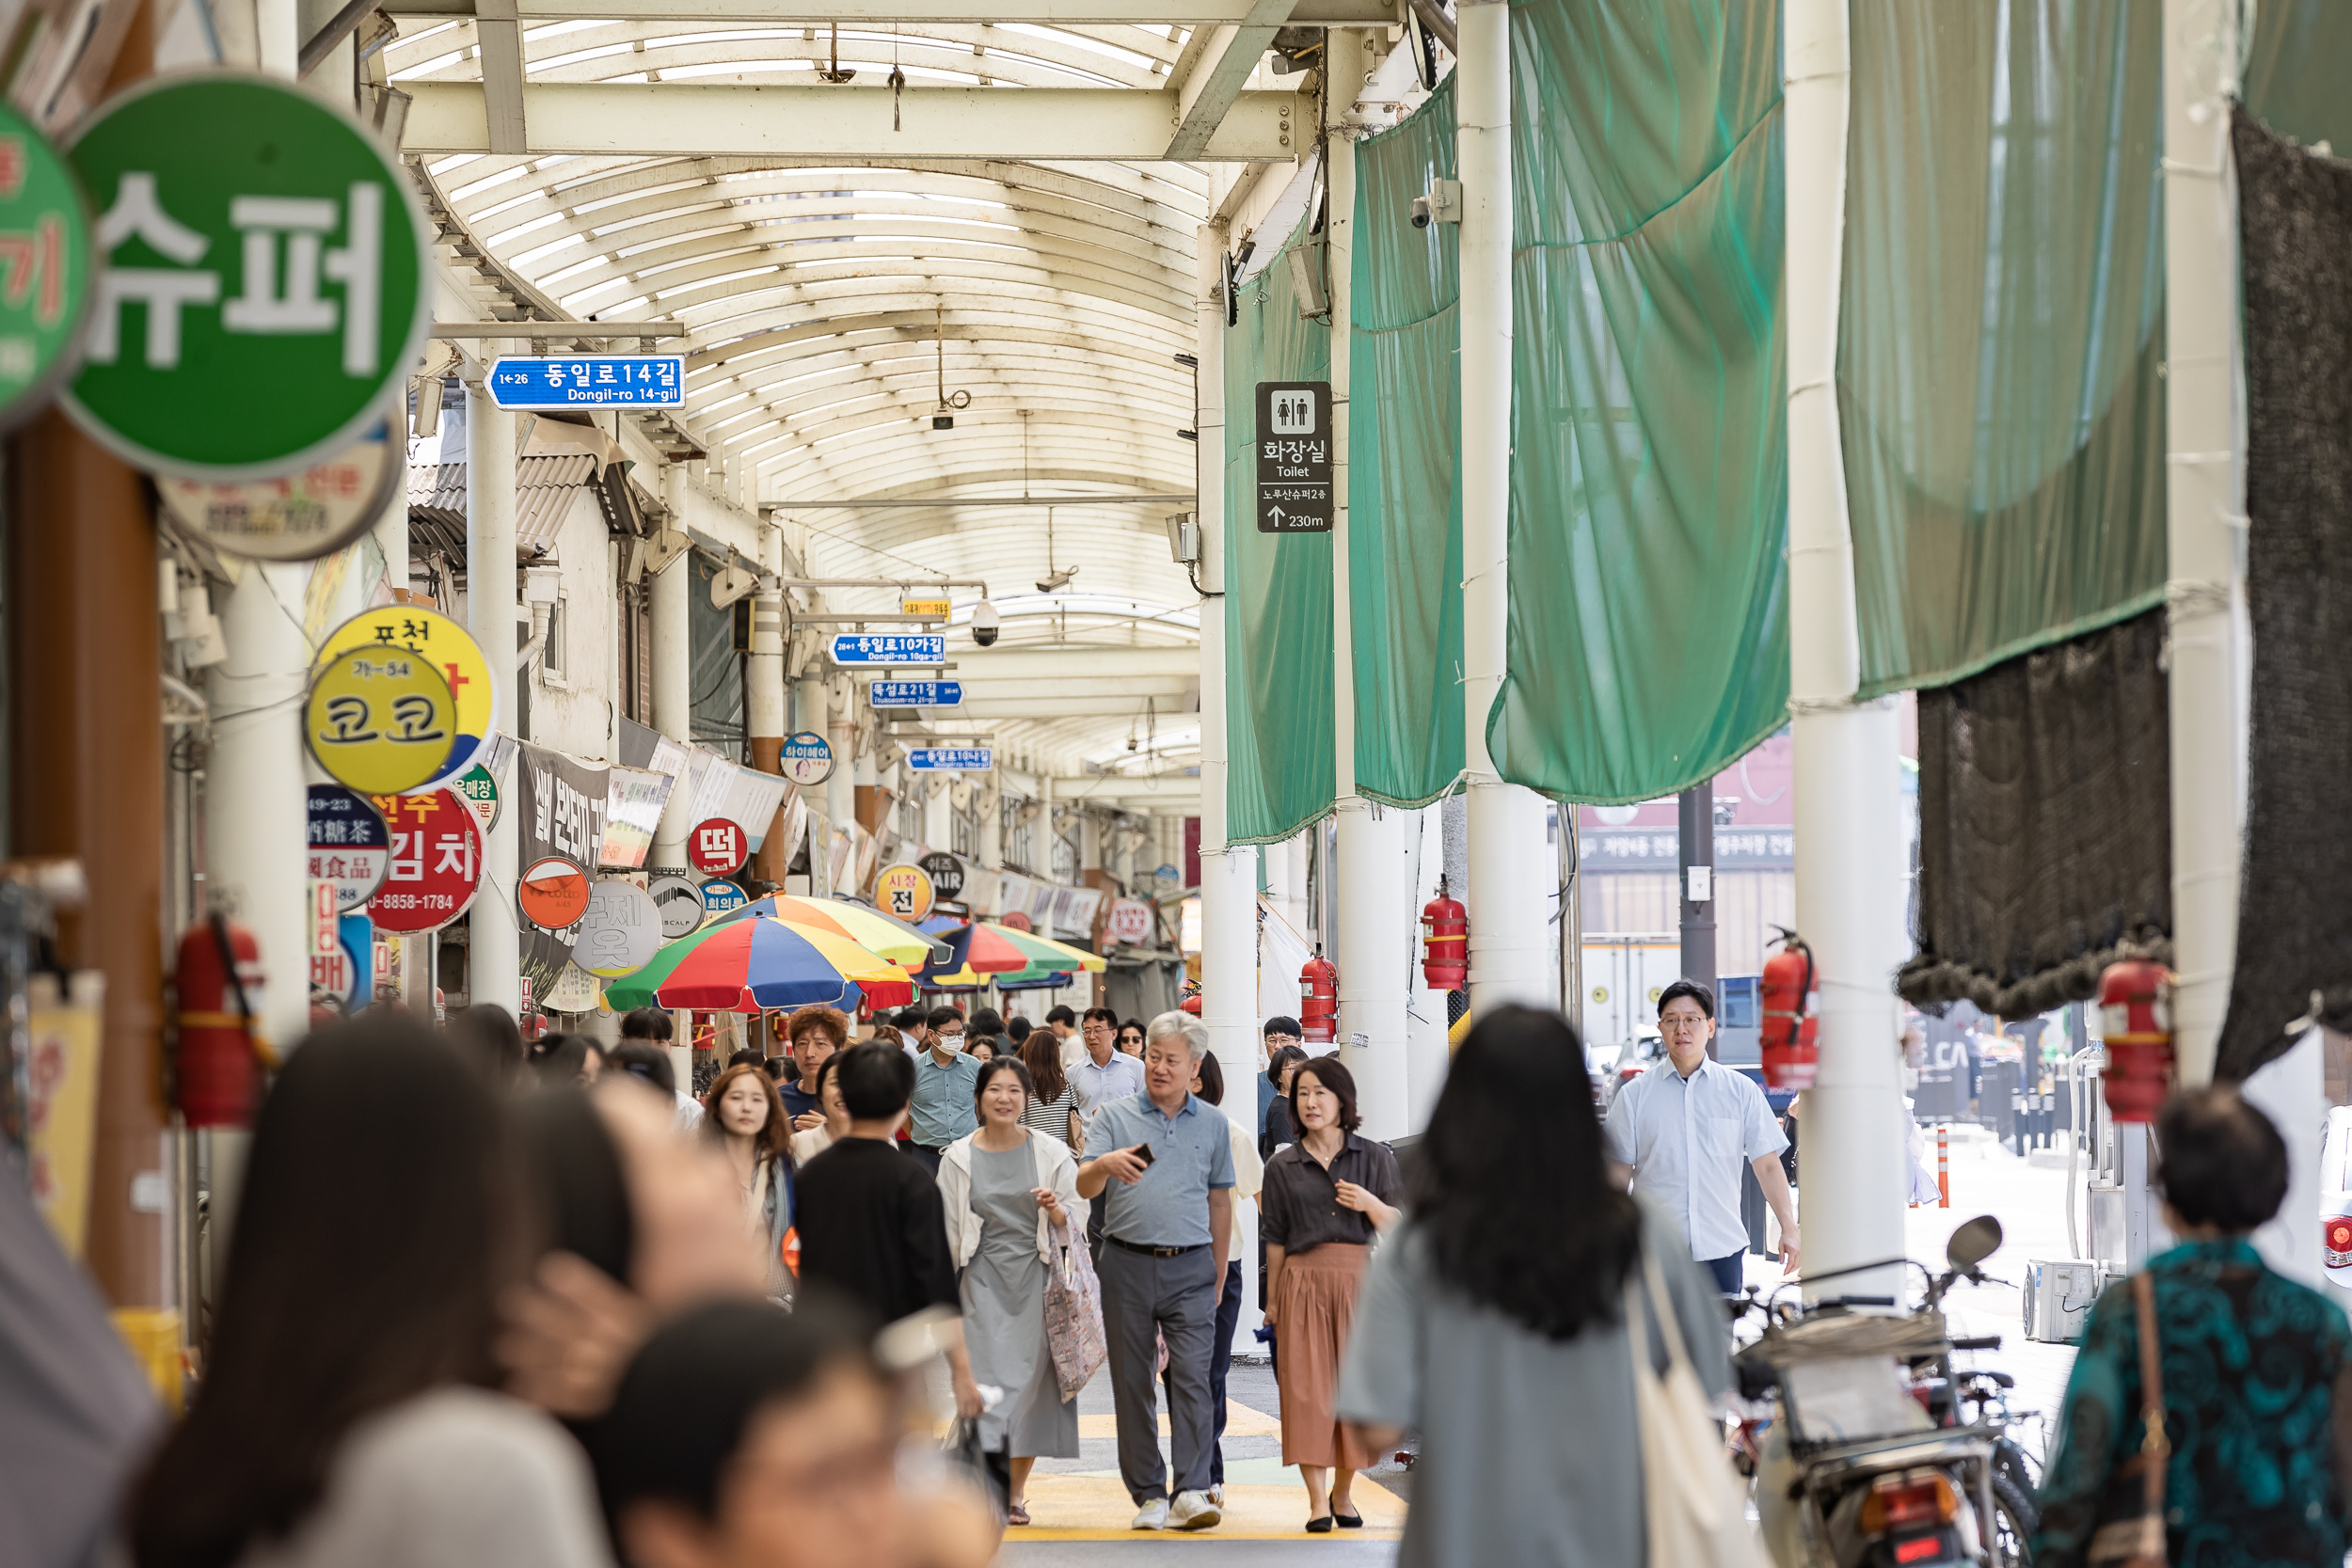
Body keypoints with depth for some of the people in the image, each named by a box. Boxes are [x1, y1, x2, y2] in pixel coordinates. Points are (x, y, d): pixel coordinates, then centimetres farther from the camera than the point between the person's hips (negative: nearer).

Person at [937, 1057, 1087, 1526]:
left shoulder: (1051, 1153, 3)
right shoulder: (959, 1158, 5)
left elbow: (1076, 1224, 7)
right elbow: (947, 1233, 9)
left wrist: (1055, 1209, -15)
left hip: (1038, 1276, 0)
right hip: (984, 1279, 0)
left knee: (1031, 1377, -1)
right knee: (989, 1372, -13)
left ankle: (1017, 1491, 11)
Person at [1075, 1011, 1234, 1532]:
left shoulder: (1211, 1123, 11)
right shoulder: (1113, 1116, 5)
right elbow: (1084, 1187, -5)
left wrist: (1218, 1274, 16)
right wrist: (1103, 1164, -28)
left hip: (1190, 1267, 0)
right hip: (1128, 1264, 0)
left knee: (1192, 1377, -12)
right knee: (1132, 1382, 2)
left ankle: (1192, 1492, -17)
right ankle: (1149, 1494, 9)